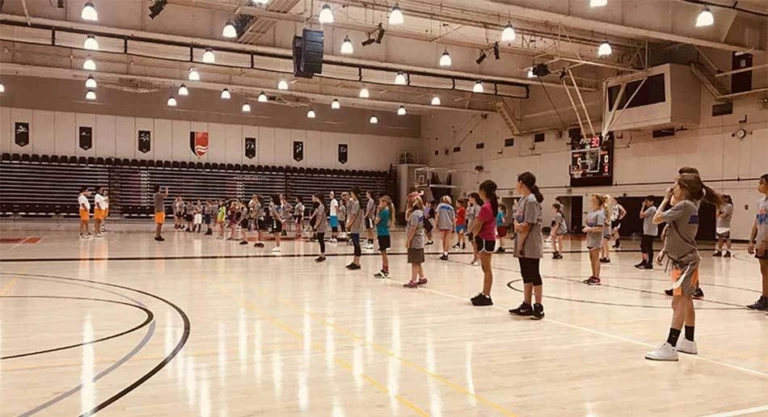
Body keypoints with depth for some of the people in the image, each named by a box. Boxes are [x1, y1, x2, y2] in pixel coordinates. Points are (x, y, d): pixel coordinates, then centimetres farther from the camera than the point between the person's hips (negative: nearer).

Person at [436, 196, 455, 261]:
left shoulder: (440, 205, 4)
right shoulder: (451, 207, 10)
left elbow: (437, 215, -6)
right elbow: (453, 218, 6)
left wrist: (437, 224, -1)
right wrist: (454, 227, 11)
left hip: (442, 225, -1)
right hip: (449, 225, 1)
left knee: (443, 240, 9)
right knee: (447, 240, 4)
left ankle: (445, 253, 12)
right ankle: (445, 254, 0)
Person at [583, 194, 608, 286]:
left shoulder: (600, 213, -16)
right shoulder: (590, 212, 9)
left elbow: (600, 228, -22)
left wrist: (590, 229, -21)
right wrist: (586, 228, 0)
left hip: (596, 238, -8)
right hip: (590, 238, 8)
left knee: (596, 258, -2)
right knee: (592, 257, 14)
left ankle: (597, 278, 4)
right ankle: (593, 276, 24)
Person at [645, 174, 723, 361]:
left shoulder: (684, 205, -18)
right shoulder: (691, 205, 9)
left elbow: (657, 218, -19)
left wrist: (666, 199, -8)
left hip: (685, 261, -10)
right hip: (685, 259, 10)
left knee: (679, 302, -12)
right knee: (686, 300, 18)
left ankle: (670, 347, -15)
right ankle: (689, 342, 29)